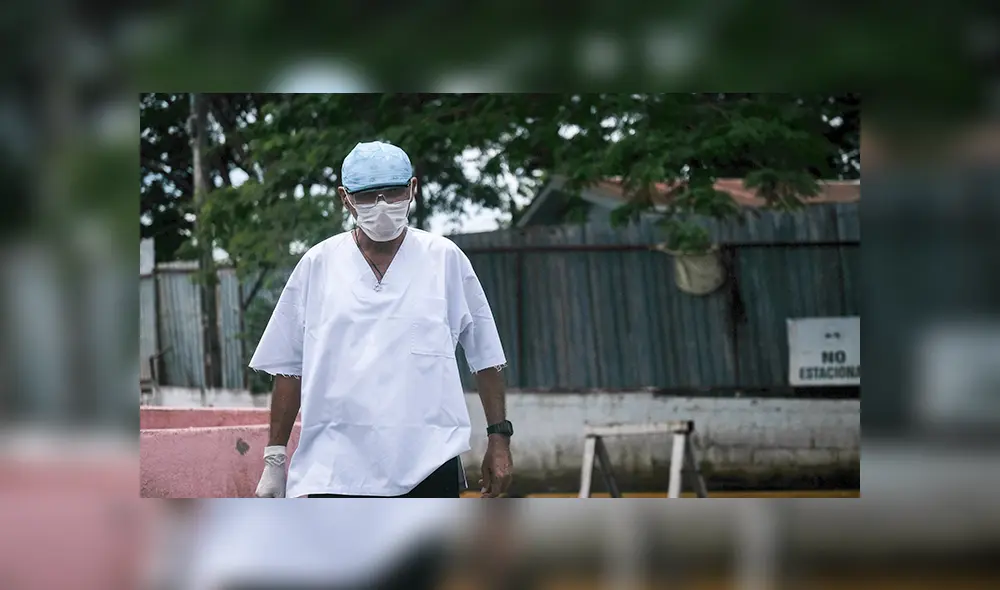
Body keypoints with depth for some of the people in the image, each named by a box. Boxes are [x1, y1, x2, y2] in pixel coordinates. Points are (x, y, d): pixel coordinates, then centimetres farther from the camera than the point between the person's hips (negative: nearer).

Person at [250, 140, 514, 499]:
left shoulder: (445, 260, 6)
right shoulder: (317, 265, 7)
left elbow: (486, 357, 11)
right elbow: (288, 368, 11)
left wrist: (498, 437, 6)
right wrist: (275, 456, 8)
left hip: (428, 466, 0)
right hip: (334, 467, 0)